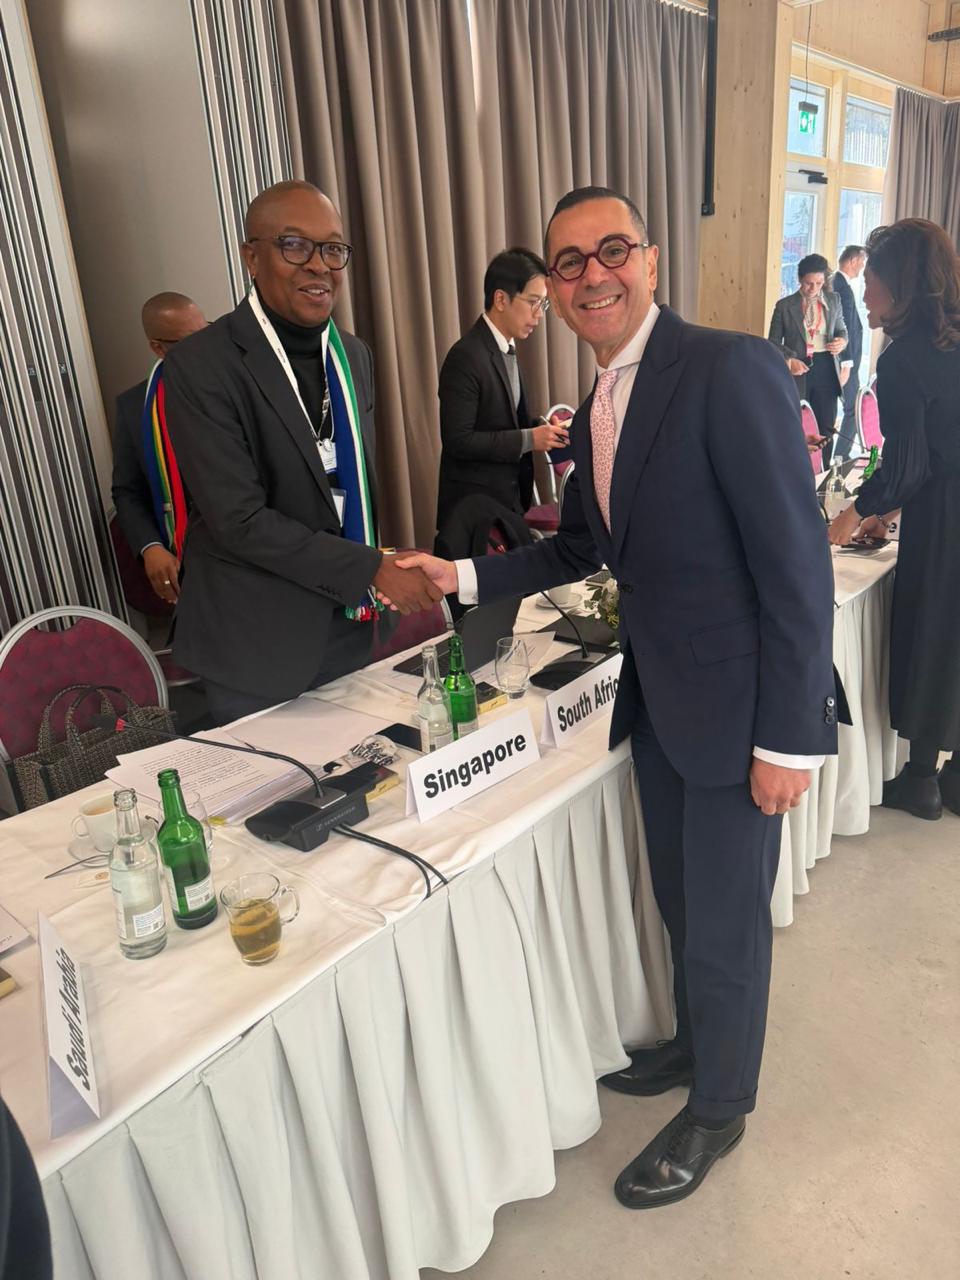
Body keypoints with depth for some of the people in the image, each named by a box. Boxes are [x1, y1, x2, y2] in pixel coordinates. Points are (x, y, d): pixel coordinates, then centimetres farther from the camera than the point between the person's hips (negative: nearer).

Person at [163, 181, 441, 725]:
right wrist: (373, 568, -20)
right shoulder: (201, 366, -15)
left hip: (350, 629, 6)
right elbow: (239, 520, -21)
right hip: (260, 648, -6)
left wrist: (372, 599, 8)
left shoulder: (355, 355, 6)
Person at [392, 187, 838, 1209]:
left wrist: (789, 737, -20)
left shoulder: (729, 369, -18)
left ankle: (717, 1107, 36)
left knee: (724, 918, 10)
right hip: (655, 695, 8)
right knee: (677, 894, 24)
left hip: (734, 703, -7)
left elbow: (795, 559, -20)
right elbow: (580, 546, 17)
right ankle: (694, 1043, 50)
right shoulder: (596, 407, 9)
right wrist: (465, 577, 4)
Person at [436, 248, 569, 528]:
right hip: (476, 505, -9)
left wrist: (539, 426, -1)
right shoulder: (466, 357, -18)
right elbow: (457, 440, -22)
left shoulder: (506, 350, 10)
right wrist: (528, 439, -20)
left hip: (509, 497, 9)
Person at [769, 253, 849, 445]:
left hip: (826, 369, 2)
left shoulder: (833, 300, 7)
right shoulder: (784, 305, -1)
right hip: (798, 371, -2)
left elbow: (841, 329, 18)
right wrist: (788, 360, -15)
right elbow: (774, 341, 2)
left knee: (826, 427, 5)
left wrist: (842, 341, -7)